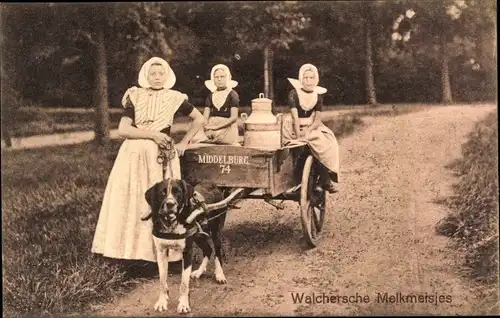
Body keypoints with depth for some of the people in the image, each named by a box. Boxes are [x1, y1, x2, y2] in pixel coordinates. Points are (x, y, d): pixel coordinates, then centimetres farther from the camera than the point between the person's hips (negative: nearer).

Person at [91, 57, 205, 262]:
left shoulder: (174, 98, 3)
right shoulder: (135, 97, 2)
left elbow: (199, 119, 13)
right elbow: (122, 130, -7)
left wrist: (184, 143, 7)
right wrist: (152, 134, -14)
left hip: (162, 157, 0)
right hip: (135, 155, 0)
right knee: (133, 201, -1)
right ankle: (133, 250, 5)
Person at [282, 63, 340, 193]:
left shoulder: (318, 95, -1)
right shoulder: (294, 94, -11)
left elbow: (317, 119, -6)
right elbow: (295, 117, -19)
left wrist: (307, 131, -24)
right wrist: (299, 136, -28)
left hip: (312, 127, 2)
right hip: (295, 127, -2)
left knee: (328, 142, -15)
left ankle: (327, 178, -7)